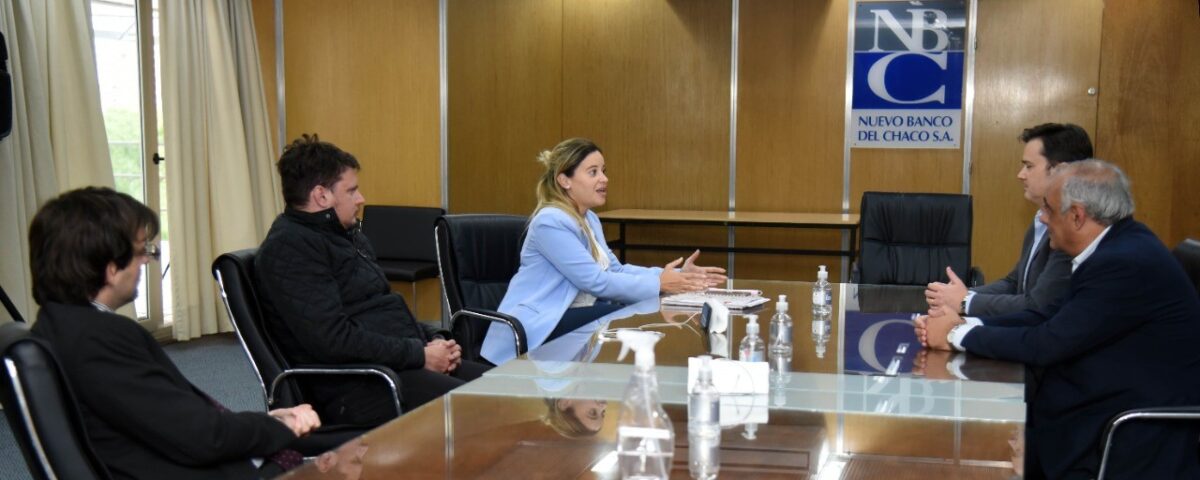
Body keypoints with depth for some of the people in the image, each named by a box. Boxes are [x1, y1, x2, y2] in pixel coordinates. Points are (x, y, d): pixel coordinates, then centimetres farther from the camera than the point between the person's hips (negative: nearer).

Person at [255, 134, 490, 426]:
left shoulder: (346, 235, 19)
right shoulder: (289, 248, -12)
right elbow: (333, 339, -22)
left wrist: (433, 338, 6)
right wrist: (419, 355, -17)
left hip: (400, 362, 10)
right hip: (355, 387, -10)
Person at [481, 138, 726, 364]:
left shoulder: (589, 218, 13)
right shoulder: (551, 222, -18)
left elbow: (615, 270, 8)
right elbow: (594, 280, -21)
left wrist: (674, 275, -5)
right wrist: (659, 284, -18)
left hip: (575, 312, 9)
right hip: (539, 327, -9)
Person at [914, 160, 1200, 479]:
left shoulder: (1126, 263, -24)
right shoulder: (1117, 245, 6)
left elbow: (1045, 344, -22)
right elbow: (1050, 318, 7)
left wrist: (958, 334, -9)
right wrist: (964, 324, -4)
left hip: (1136, 438, -8)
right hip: (1107, 407, 8)